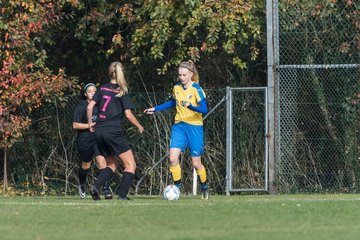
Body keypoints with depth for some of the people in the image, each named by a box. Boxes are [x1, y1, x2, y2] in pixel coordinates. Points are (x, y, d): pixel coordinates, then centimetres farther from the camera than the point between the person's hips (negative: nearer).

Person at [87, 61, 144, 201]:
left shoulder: (102, 89, 11)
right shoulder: (122, 92, -2)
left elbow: (90, 107, 6)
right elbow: (128, 114, -6)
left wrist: (90, 123, 20)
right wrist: (139, 127, 9)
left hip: (99, 131, 6)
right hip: (113, 131, -6)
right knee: (130, 165, -1)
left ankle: (96, 186, -1)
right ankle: (122, 195, -13)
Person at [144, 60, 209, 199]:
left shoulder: (196, 89, -12)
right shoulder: (176, 88, 6)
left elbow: (204, 109, -21)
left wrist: (190, 106, -37)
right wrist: (155, 109, 26)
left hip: (194, 127, -4)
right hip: (179, 126, 5)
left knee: (196, 163, 1)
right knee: (173, 158, -14)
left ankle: (204, 187, 25)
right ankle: (177, 186, -3)